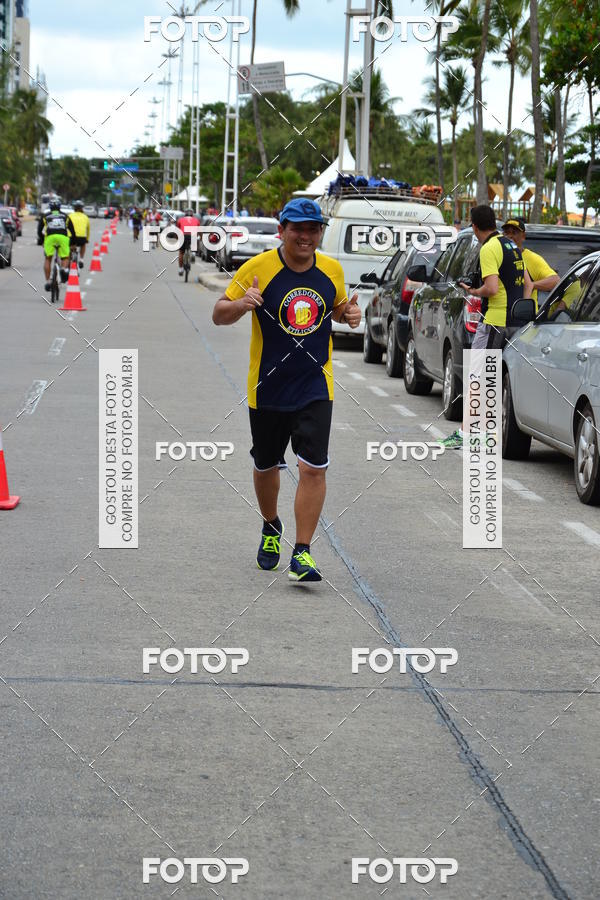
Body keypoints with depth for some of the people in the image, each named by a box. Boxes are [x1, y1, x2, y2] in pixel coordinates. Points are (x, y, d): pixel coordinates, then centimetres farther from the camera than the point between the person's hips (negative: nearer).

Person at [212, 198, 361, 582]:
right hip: (267, 387, -1)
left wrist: (349, 313, -5)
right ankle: (271, 529, 42)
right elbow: (219, 315, -4)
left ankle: (302, 553, -6)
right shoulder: (258, 268, -9)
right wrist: (242, 303, -26)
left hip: (315, 387, 1)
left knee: (313, 468, -12)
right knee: (266, 466, 15)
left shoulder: (332, 270, 0)